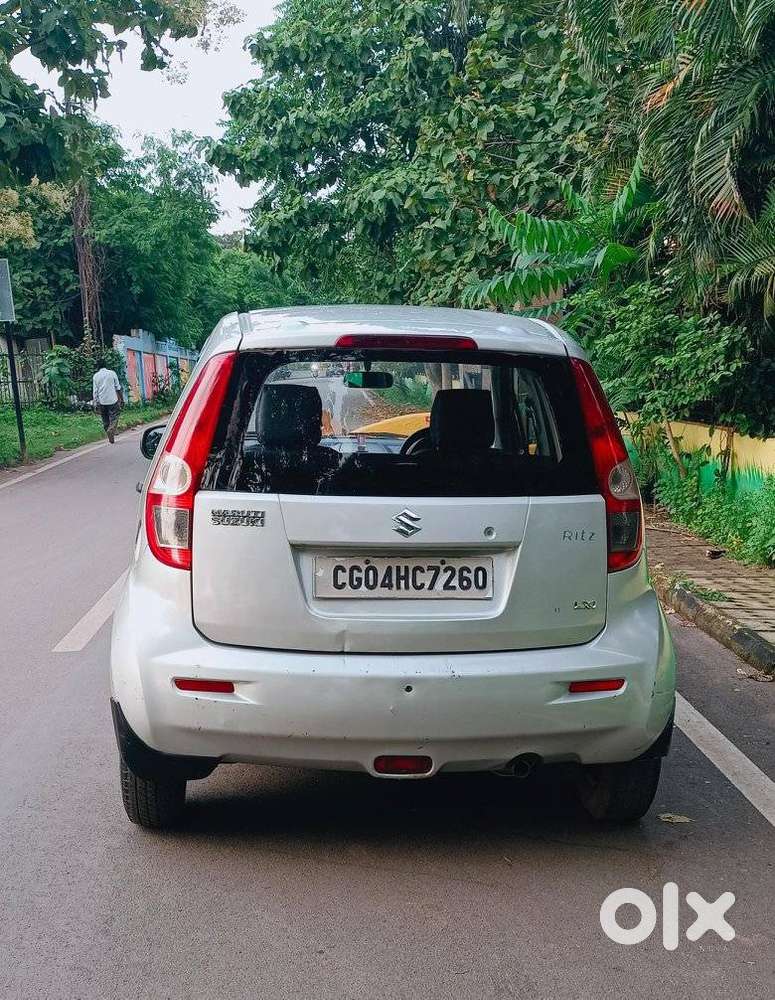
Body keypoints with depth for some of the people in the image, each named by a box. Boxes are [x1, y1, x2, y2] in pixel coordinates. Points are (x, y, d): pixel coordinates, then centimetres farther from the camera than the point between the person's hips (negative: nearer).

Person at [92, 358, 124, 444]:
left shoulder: (96, 376, 3)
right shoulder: (112, 373, 0)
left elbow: (95, 391, 2)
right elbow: (118, 388, 1)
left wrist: (96, 404, 4)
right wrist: (121, 399, 8)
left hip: (102, 402, 2)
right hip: (113, 400, -2)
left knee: (105, 421, 12)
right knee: (114, 419, 0)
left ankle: (110, 437, 12)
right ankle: (111, 430, -27)